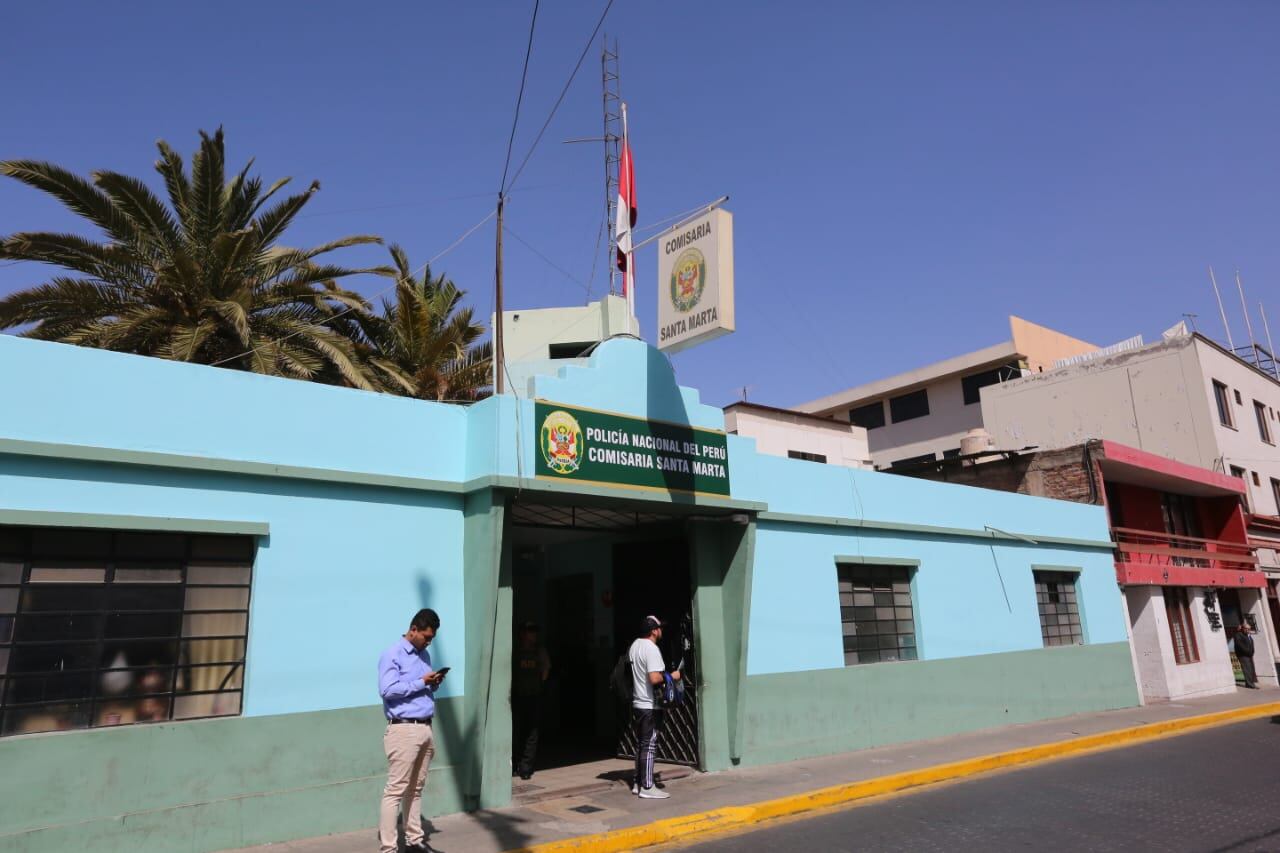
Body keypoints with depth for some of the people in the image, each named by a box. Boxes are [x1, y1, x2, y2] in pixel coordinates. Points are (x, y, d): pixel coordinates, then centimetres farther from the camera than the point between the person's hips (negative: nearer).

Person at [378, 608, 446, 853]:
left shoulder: (424, 655, 16)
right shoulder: (392, 655, -8)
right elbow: (387, 690, -19)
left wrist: (434, 684, 1)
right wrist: (421, 682, -17)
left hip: (425, 728, 8)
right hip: (404, 730, -8)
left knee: (416, 789, 13)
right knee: (395, 790, -5)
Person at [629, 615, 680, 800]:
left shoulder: (634, 646, 10)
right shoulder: (652, 649, -18)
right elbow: (655, 678, -27)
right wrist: (672, 676, -12)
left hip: (637, 703, 9)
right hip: (650, 706, -9)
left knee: (640, 744, 16)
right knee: (649, 746, -2)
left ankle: (638, 783, 22)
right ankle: (647, 787, 3)